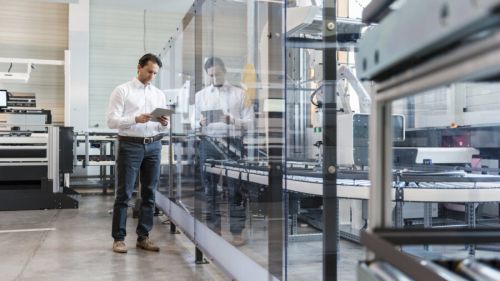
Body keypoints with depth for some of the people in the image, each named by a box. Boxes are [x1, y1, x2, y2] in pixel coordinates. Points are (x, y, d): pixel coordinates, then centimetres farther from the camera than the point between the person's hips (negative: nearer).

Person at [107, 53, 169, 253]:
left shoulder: (159, 94, 14)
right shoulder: (122, 91, 1)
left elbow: (165, 127, 13)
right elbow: (112, 120, -9)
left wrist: (164, 123, -11)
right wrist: (136, 119, -22)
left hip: (153, 146, 4)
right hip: (130, 145, -4)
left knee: (149, 193, 6)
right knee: (124, 194, -1)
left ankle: (143, 237, 15)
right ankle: (118, 238, 9)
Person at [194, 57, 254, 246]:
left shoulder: (240, 94, 6)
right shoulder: (200, 95, 11)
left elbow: (250, 121, 1)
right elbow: (194, 124, 9)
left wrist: (233, 121, -18)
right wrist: (201, 124, -14)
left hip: (232, 143, -2)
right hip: (208, 144, 2)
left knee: (235, 188, 0)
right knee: (209, 188, 6)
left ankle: (237, 232, 8)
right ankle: (214, 230, 17)